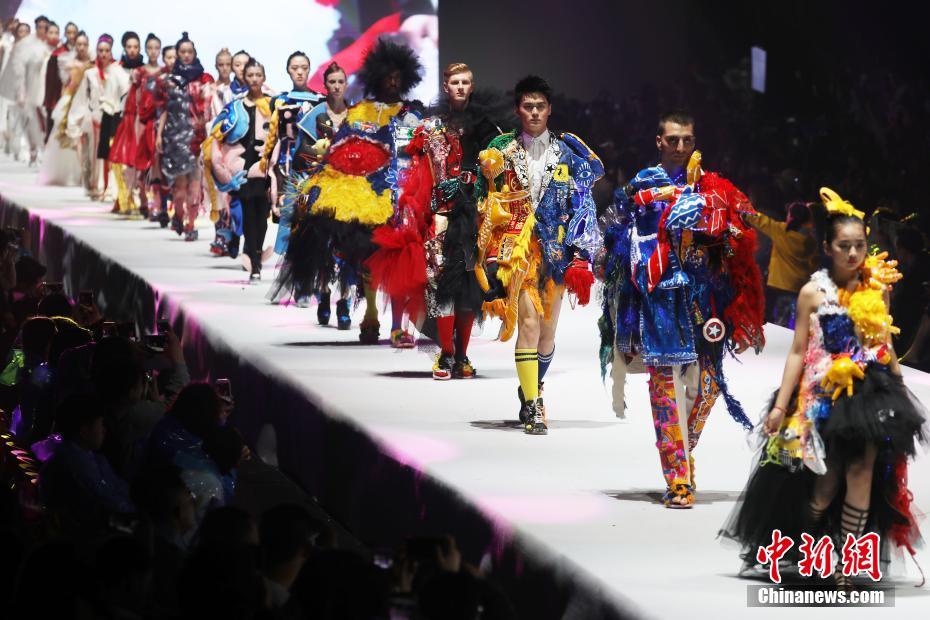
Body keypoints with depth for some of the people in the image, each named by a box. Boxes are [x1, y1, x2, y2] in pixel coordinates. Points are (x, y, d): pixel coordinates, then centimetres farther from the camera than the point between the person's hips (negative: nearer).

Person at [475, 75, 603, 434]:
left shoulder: (568, 154, 8)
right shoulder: (501, 152, 6)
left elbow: (582, 209, 7)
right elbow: (485, 208, 8)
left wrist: (579, 256, -3)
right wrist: (489, 258, -1)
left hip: (555, 251, 2)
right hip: (516, 248, -2)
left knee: (548, 331, 6)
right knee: (529, 323, -14)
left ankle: (532, 389, 30)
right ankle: (531, 407, -13)